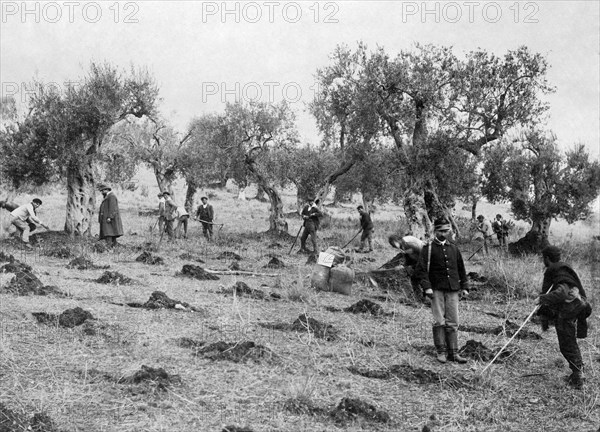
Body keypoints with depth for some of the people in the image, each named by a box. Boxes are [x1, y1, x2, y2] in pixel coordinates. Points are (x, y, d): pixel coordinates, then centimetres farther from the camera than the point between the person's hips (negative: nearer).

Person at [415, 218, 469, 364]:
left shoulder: (454, 249, 15)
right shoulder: (428, 249, 1)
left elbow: (461, 269, 23)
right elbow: (420, 269, -4)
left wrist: (464, 287, 14)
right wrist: (426, 287, -14)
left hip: (452, 290, 4)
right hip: (436, 290, -4)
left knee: (453, 323, 3)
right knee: (439, 322, -7)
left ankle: (453, 353, 8)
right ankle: (441, 352, 2)